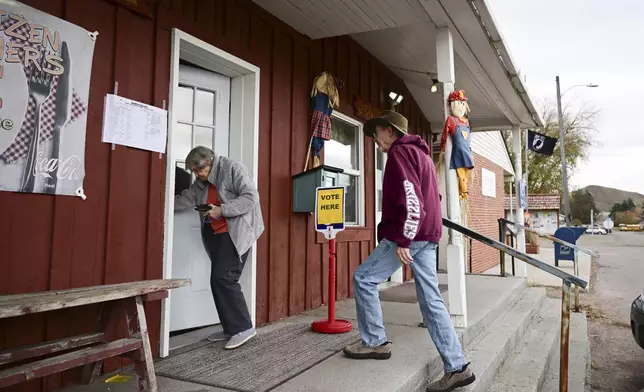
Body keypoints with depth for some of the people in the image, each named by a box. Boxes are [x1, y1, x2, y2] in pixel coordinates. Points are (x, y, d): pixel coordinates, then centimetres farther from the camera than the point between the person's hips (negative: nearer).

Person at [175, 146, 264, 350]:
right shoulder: (201, 182, 16)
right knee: (217, 281, 7)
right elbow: (186, 198, 11)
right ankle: (230, 329, 17)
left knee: (224, 278, -15)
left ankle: (244, 327, -5)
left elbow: (251, 197, -16)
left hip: (235, 233, -9)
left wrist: (221, 210, -20)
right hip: (215, 234, 9)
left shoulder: (233, 168, -9)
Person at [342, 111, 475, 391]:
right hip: (427, 235, 10)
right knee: (431, 300, 7)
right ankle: (457, 367, 8)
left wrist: (402, 240, -21)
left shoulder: (399, 152, -7)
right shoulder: (419, 152, 23)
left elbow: (410, 198, -19)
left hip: (409, 235, -10)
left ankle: (374, 342, 11)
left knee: (363, 278, 3)